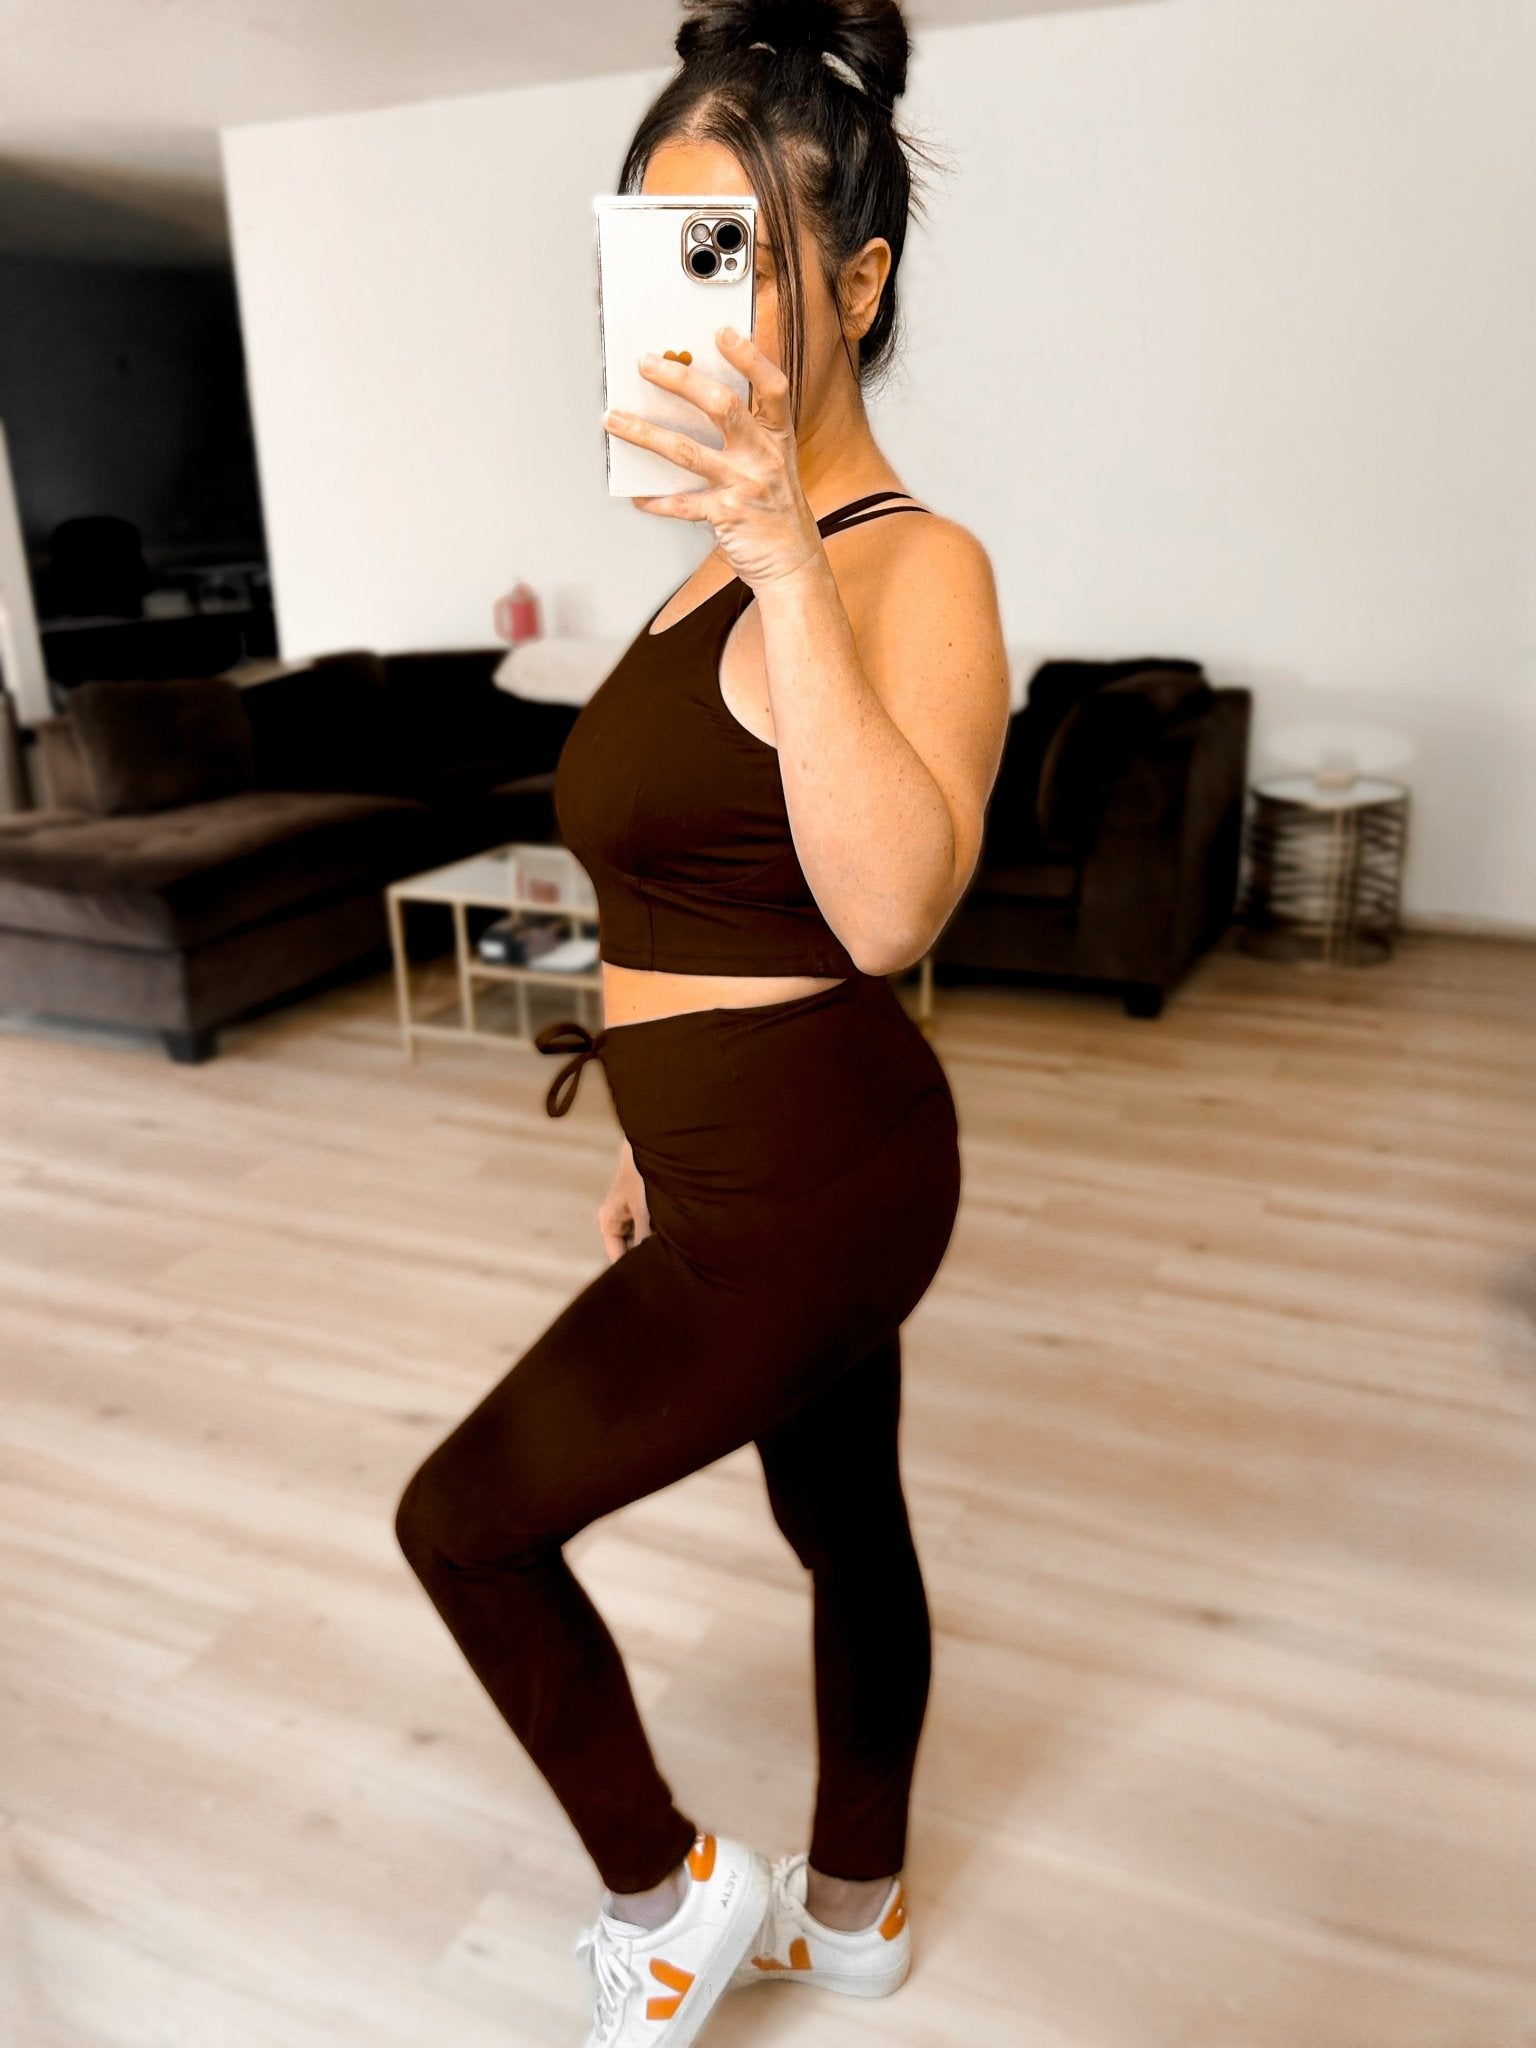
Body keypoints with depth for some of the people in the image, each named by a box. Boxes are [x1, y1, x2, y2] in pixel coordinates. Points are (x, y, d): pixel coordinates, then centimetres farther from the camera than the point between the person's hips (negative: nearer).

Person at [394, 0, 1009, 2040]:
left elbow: (888, 909, -36)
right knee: (845, 1523, 23)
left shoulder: (914, 567, -18)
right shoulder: (727, 562, 10)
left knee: (465, 1514, 5)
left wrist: (788, 567, -40)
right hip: (757, 1163, 9)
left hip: (808, 1182, -9)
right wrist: (662, 1136, 21)